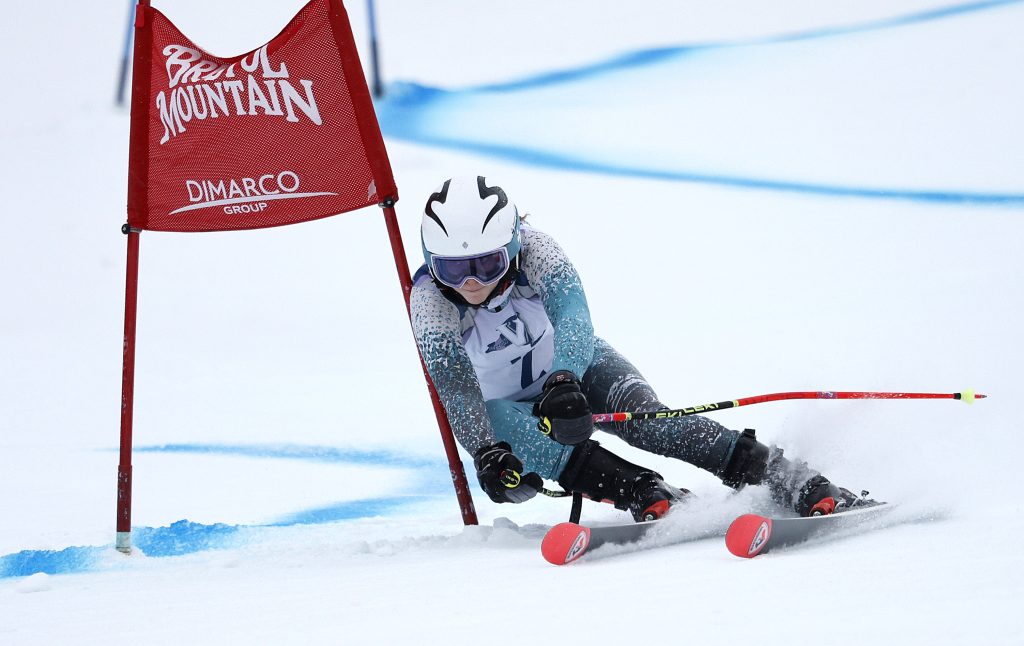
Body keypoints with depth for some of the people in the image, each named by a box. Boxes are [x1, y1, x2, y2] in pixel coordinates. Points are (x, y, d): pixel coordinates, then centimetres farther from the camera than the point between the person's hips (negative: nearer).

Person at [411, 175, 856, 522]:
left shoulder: (534, 252, -26)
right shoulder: (429, 301, -25)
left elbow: (573, 319, -40)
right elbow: (454, 385, -34)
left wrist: (563, 382, -60)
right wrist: (487, 455, -51)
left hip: (580, 371, -1)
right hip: (510, 405, 1)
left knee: (641, 416, -30)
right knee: (494, 419, -35)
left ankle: (788, 479, -36)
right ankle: (645, 494, -40)